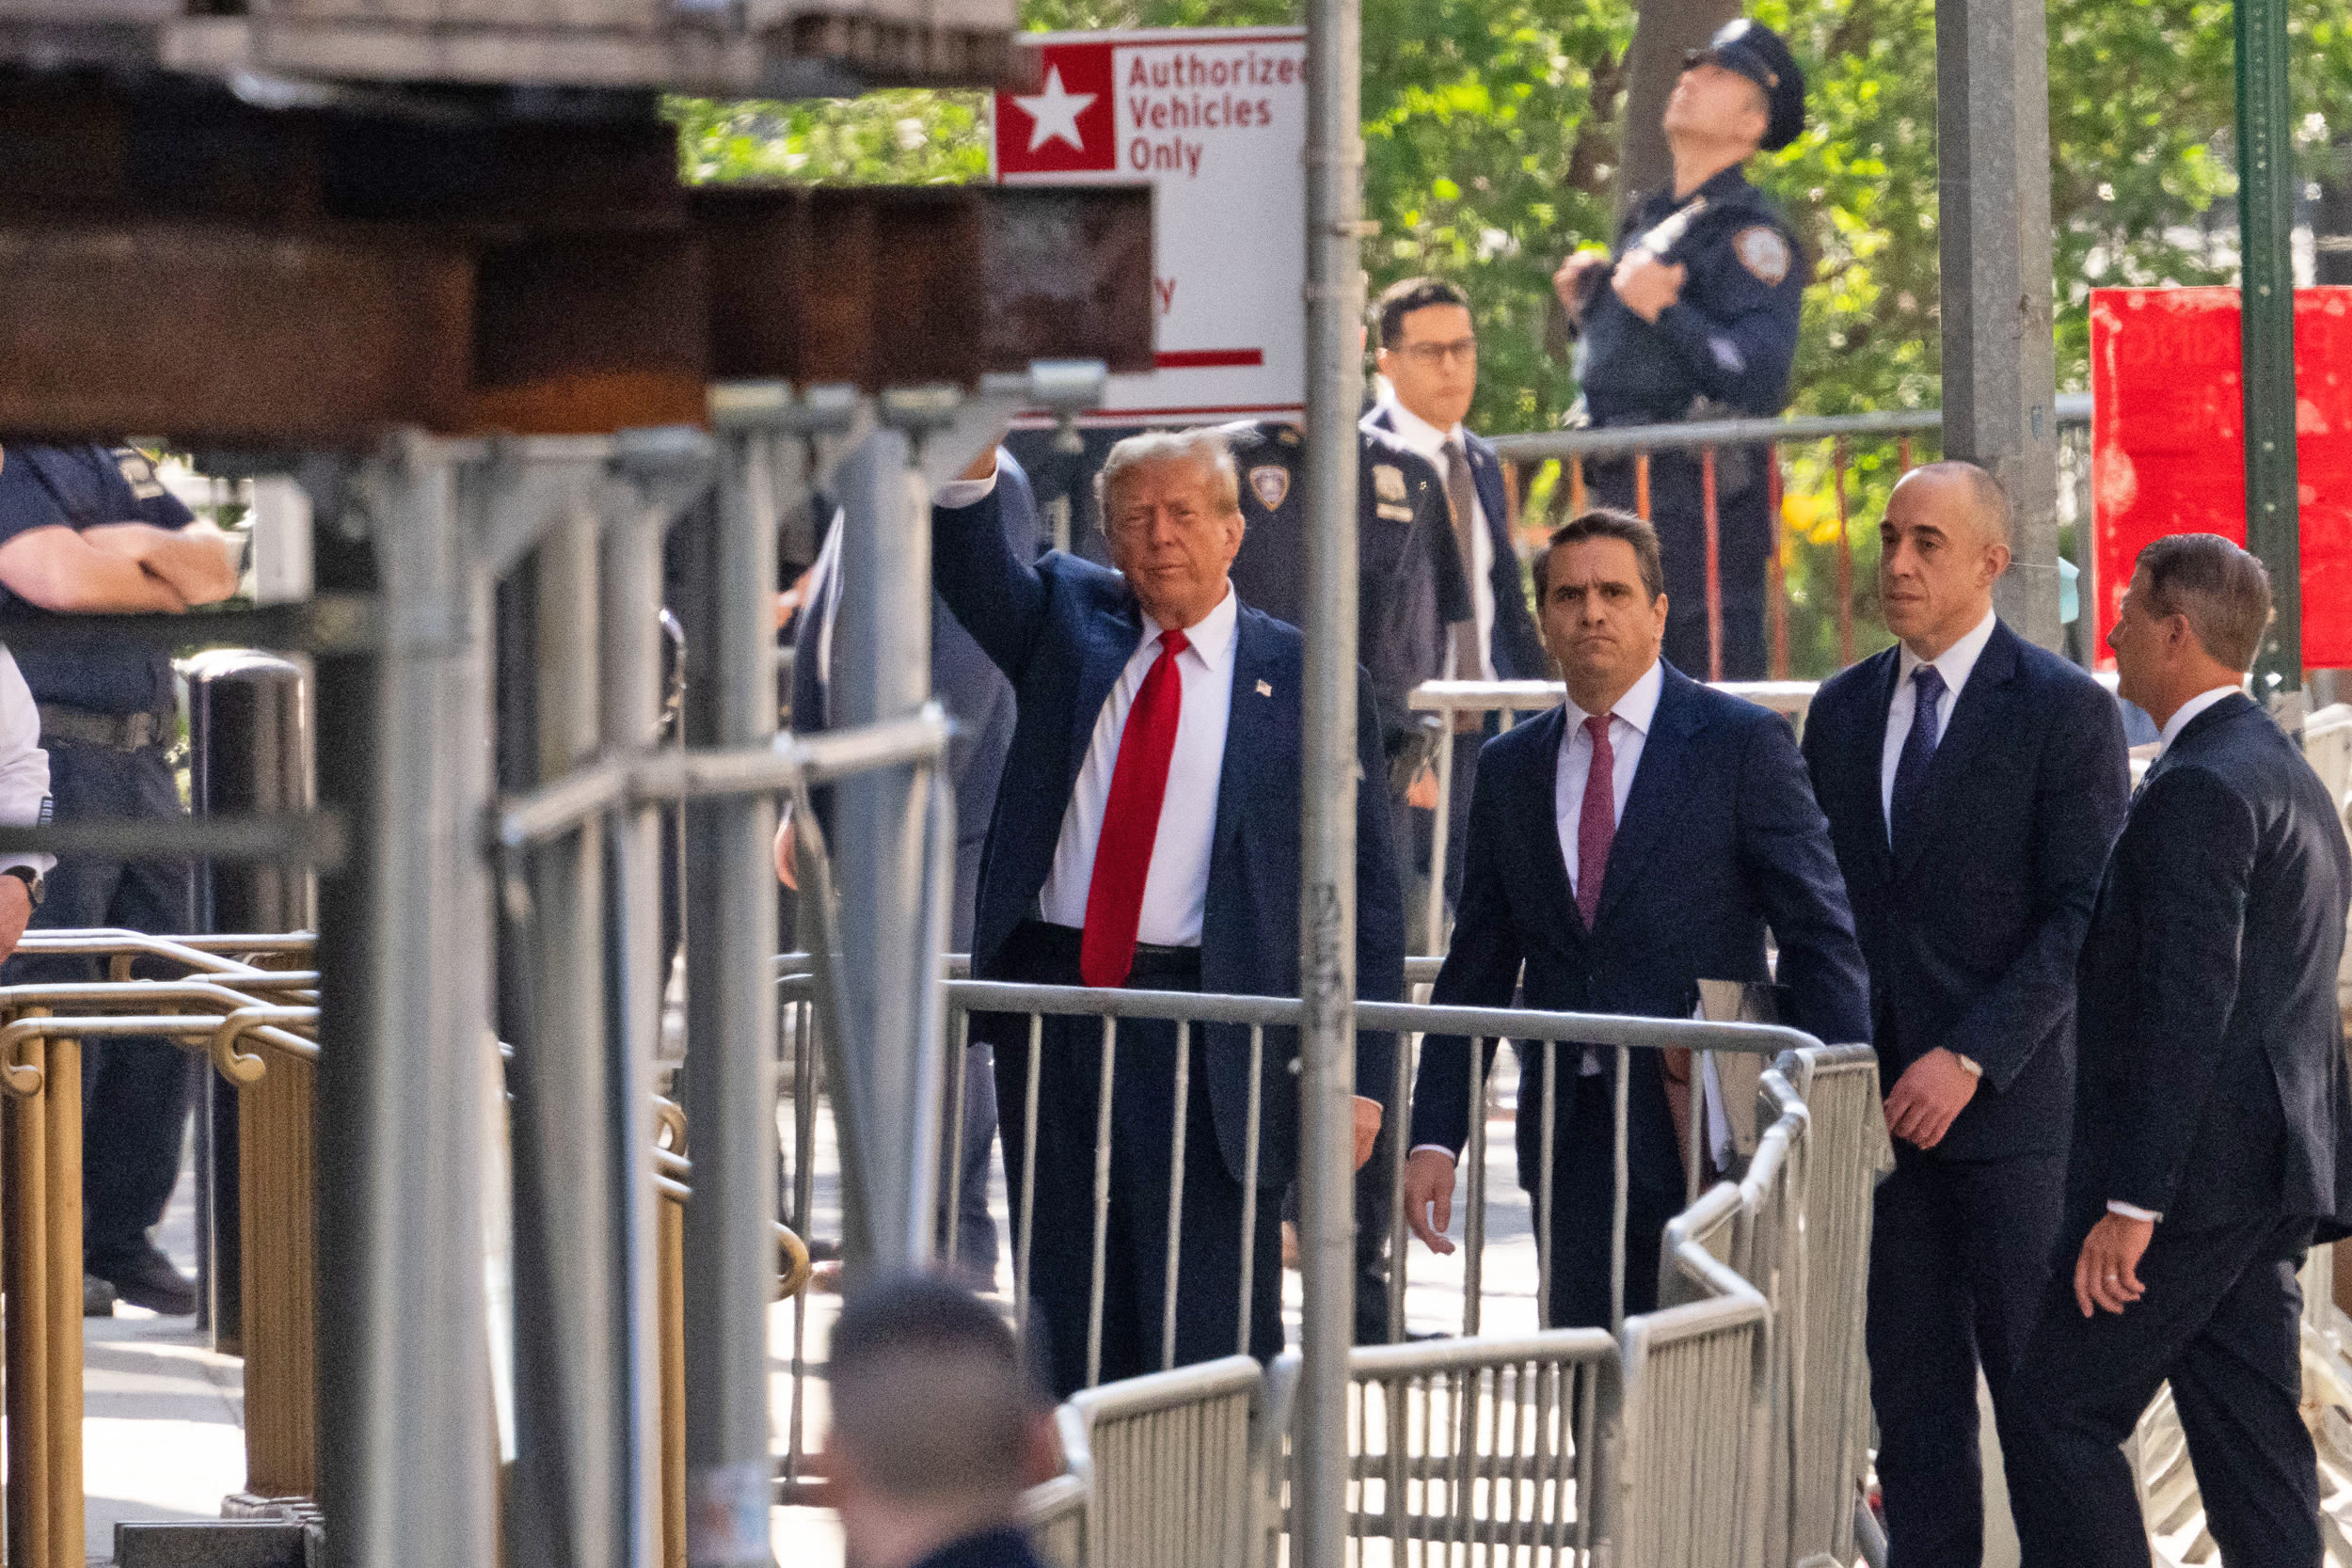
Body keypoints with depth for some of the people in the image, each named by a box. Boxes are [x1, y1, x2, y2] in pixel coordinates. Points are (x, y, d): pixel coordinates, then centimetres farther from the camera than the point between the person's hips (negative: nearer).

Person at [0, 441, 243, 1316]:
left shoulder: (116, 462, 19)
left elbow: (217, 562, 12)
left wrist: (130, 550, -8)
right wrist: (172, 574, -2)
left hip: (141, 764, 8)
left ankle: (123, 1237, 14)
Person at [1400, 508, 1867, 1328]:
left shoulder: (1744, 744, 0)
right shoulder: (1510, 767, 14)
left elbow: (1821, 939, -3)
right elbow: (1477, 968, 15)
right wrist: (1435, 1137, 6)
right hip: (1572, 1137, 4)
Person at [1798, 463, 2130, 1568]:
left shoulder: (2065, 710, -5)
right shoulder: (1842, 712, 13)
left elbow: (2085, 919, -10)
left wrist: (1969, 1060, -17)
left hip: (2012, 1103, -5)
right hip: (1879, 1100, 5)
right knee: (1912, 1393, 5)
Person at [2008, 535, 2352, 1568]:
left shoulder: (2197, 791, -14)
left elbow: (2188, 1007, -21)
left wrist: (2131, 1203, -22)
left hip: (2194, 1169, -10)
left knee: (2058, 1413, -5)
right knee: (2249, 1442, 7)